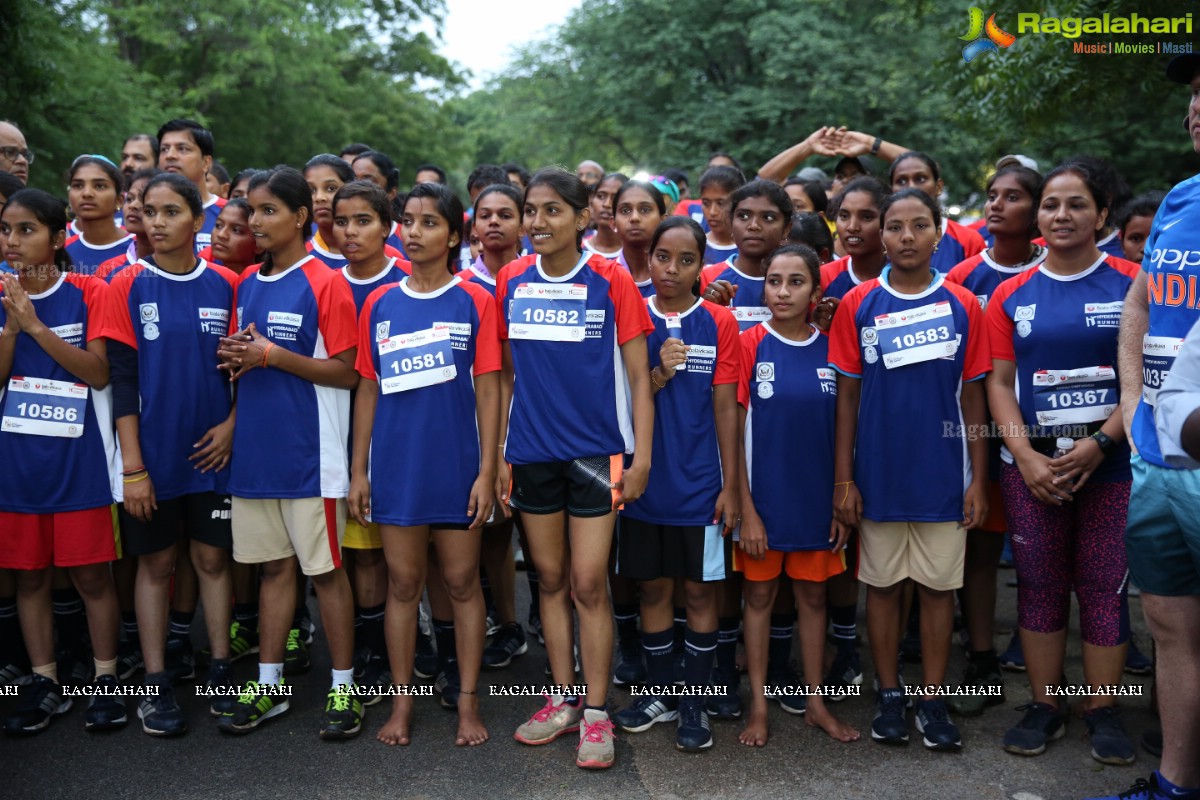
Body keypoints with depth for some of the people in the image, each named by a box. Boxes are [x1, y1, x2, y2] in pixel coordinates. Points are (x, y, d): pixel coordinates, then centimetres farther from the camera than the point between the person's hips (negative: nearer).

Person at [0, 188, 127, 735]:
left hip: (79, 457, -4)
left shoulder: (89, 292, -5)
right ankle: (44, 682, 23)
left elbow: (99, 372, -13)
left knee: (90, 571, 3)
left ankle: (105, 678, 17)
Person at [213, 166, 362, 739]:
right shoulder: (246, 284, 11)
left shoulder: (325, 284, -8)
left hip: (309, 455, -6)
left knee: (326, 570, 3)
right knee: (274, 566, 14)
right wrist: (239, 359, -4)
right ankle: (268, 685, 24)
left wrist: (272, 355, -17)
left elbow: (346, 372, -12)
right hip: (255, 451, 6)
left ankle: (344, 688, 15)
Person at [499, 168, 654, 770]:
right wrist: (499, 451, 6)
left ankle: (596, 713, 13)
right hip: (532, 454, 4)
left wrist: (642, 456, -9)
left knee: (588, 584, -1)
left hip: (596, 452, -3)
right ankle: (563, 699, 26)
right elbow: (506, 374, 10)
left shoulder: (611, 281, -5)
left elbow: (639, 376, -4)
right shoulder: (511, 281, 4)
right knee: (551, 579, 12)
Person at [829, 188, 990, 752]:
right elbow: (847, 395, 1)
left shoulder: (962, 306, 1)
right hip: (878, 473, 0)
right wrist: (843, 478, -3)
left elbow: (973, 397, 4)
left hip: (943, 472, 1)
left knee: (939, 586, 8)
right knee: (882, 585, 9)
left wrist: (978, 478, 0)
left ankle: (932, 701, 21)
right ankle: (889, 696, 24)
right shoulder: (858, 305, -1)